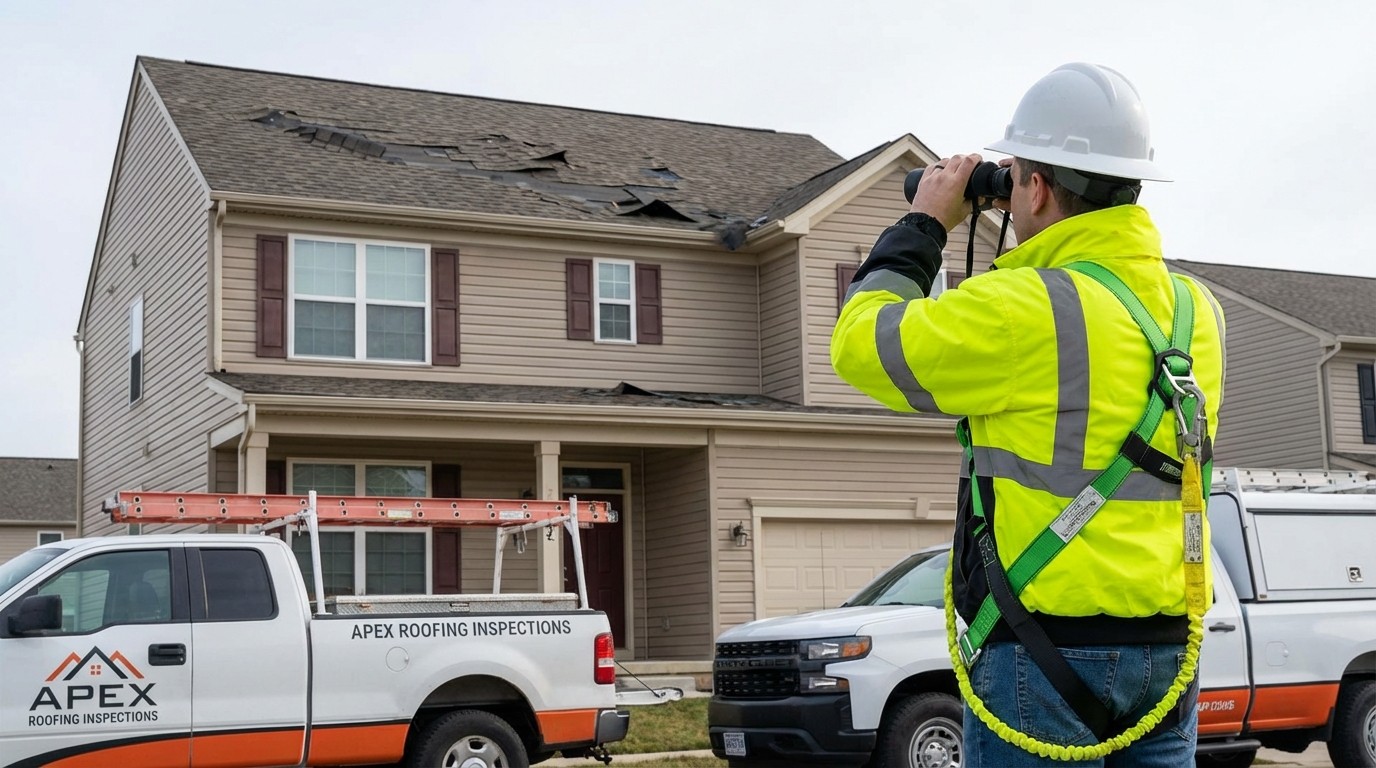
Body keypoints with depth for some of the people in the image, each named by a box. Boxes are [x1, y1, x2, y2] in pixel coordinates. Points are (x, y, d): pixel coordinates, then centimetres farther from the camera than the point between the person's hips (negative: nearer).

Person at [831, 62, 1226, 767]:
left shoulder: (1028, 310, -18)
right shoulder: (1192, 308, 7)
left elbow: (863, 343, -6)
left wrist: (925, 223, 6)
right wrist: (1029, 260, 20)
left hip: (1047, 650, -7)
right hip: (1167, 648, 7)